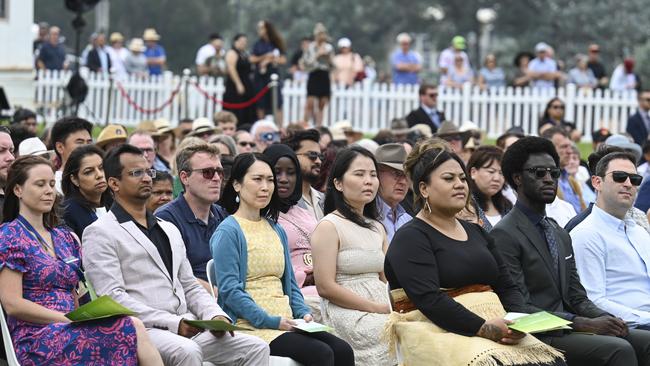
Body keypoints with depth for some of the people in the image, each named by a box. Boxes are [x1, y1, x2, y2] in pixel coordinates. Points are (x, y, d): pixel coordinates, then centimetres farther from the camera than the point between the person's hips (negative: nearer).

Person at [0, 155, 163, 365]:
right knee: (131, 329, -28)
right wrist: (70, 320, -13)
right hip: (36, 339, -6)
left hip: (71, 333, 6)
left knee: (133, 331, -28)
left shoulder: (65, 238, 23)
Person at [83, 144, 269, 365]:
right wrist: (173, 323, -17)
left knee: (255, 348, -12)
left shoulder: (169, 229, 25)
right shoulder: (100, 233, 0)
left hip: (188, 330, 7)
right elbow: (112, 297, -10)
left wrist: (215, 315, 2)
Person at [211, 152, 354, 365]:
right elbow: (229, 290, -11)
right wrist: (271, 321, -16)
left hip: (285, 322, 7)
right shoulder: (228, 232, -3)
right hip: (250, 326, -7)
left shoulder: (276, 230, 20)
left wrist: (303, 313, 4)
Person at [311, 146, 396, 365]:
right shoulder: (329, 226, -4)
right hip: (347, 315, -7)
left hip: (381, 313, 7)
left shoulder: (377, 228, 20)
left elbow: (388, 280, 16)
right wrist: (376, 308, -13)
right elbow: (325, 287, -11)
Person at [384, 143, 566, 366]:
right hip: (442, 334, -6)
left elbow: (507, 287, 17)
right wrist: (484, 328, -22)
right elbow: (428, 298, -15)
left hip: (493, 328, 7)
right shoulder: (410, 238, -1)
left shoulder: (476, 232, 22)